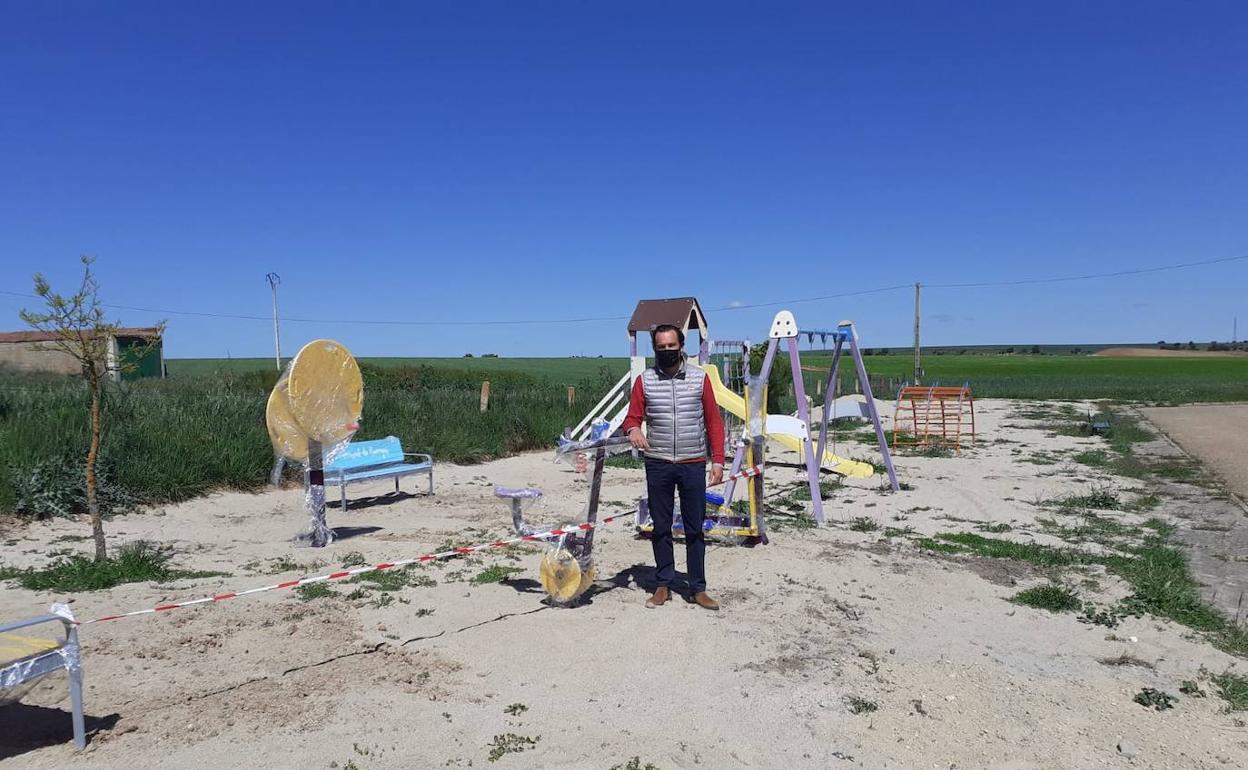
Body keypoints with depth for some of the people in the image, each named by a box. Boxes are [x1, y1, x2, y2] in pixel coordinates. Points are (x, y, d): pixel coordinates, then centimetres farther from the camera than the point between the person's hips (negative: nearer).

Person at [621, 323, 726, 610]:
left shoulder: (699, 378, 3)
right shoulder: (644, 380, 4)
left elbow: (714, 421, 3)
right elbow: (632, 417, 2)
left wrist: (717, 460, -4)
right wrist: (633, 430, -23)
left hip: (693, 465, 0)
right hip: (658, 465, 1)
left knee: (695, 530, 6)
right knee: (661, 528, 9)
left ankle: (698, 589, 16)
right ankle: (663, 586, 21)